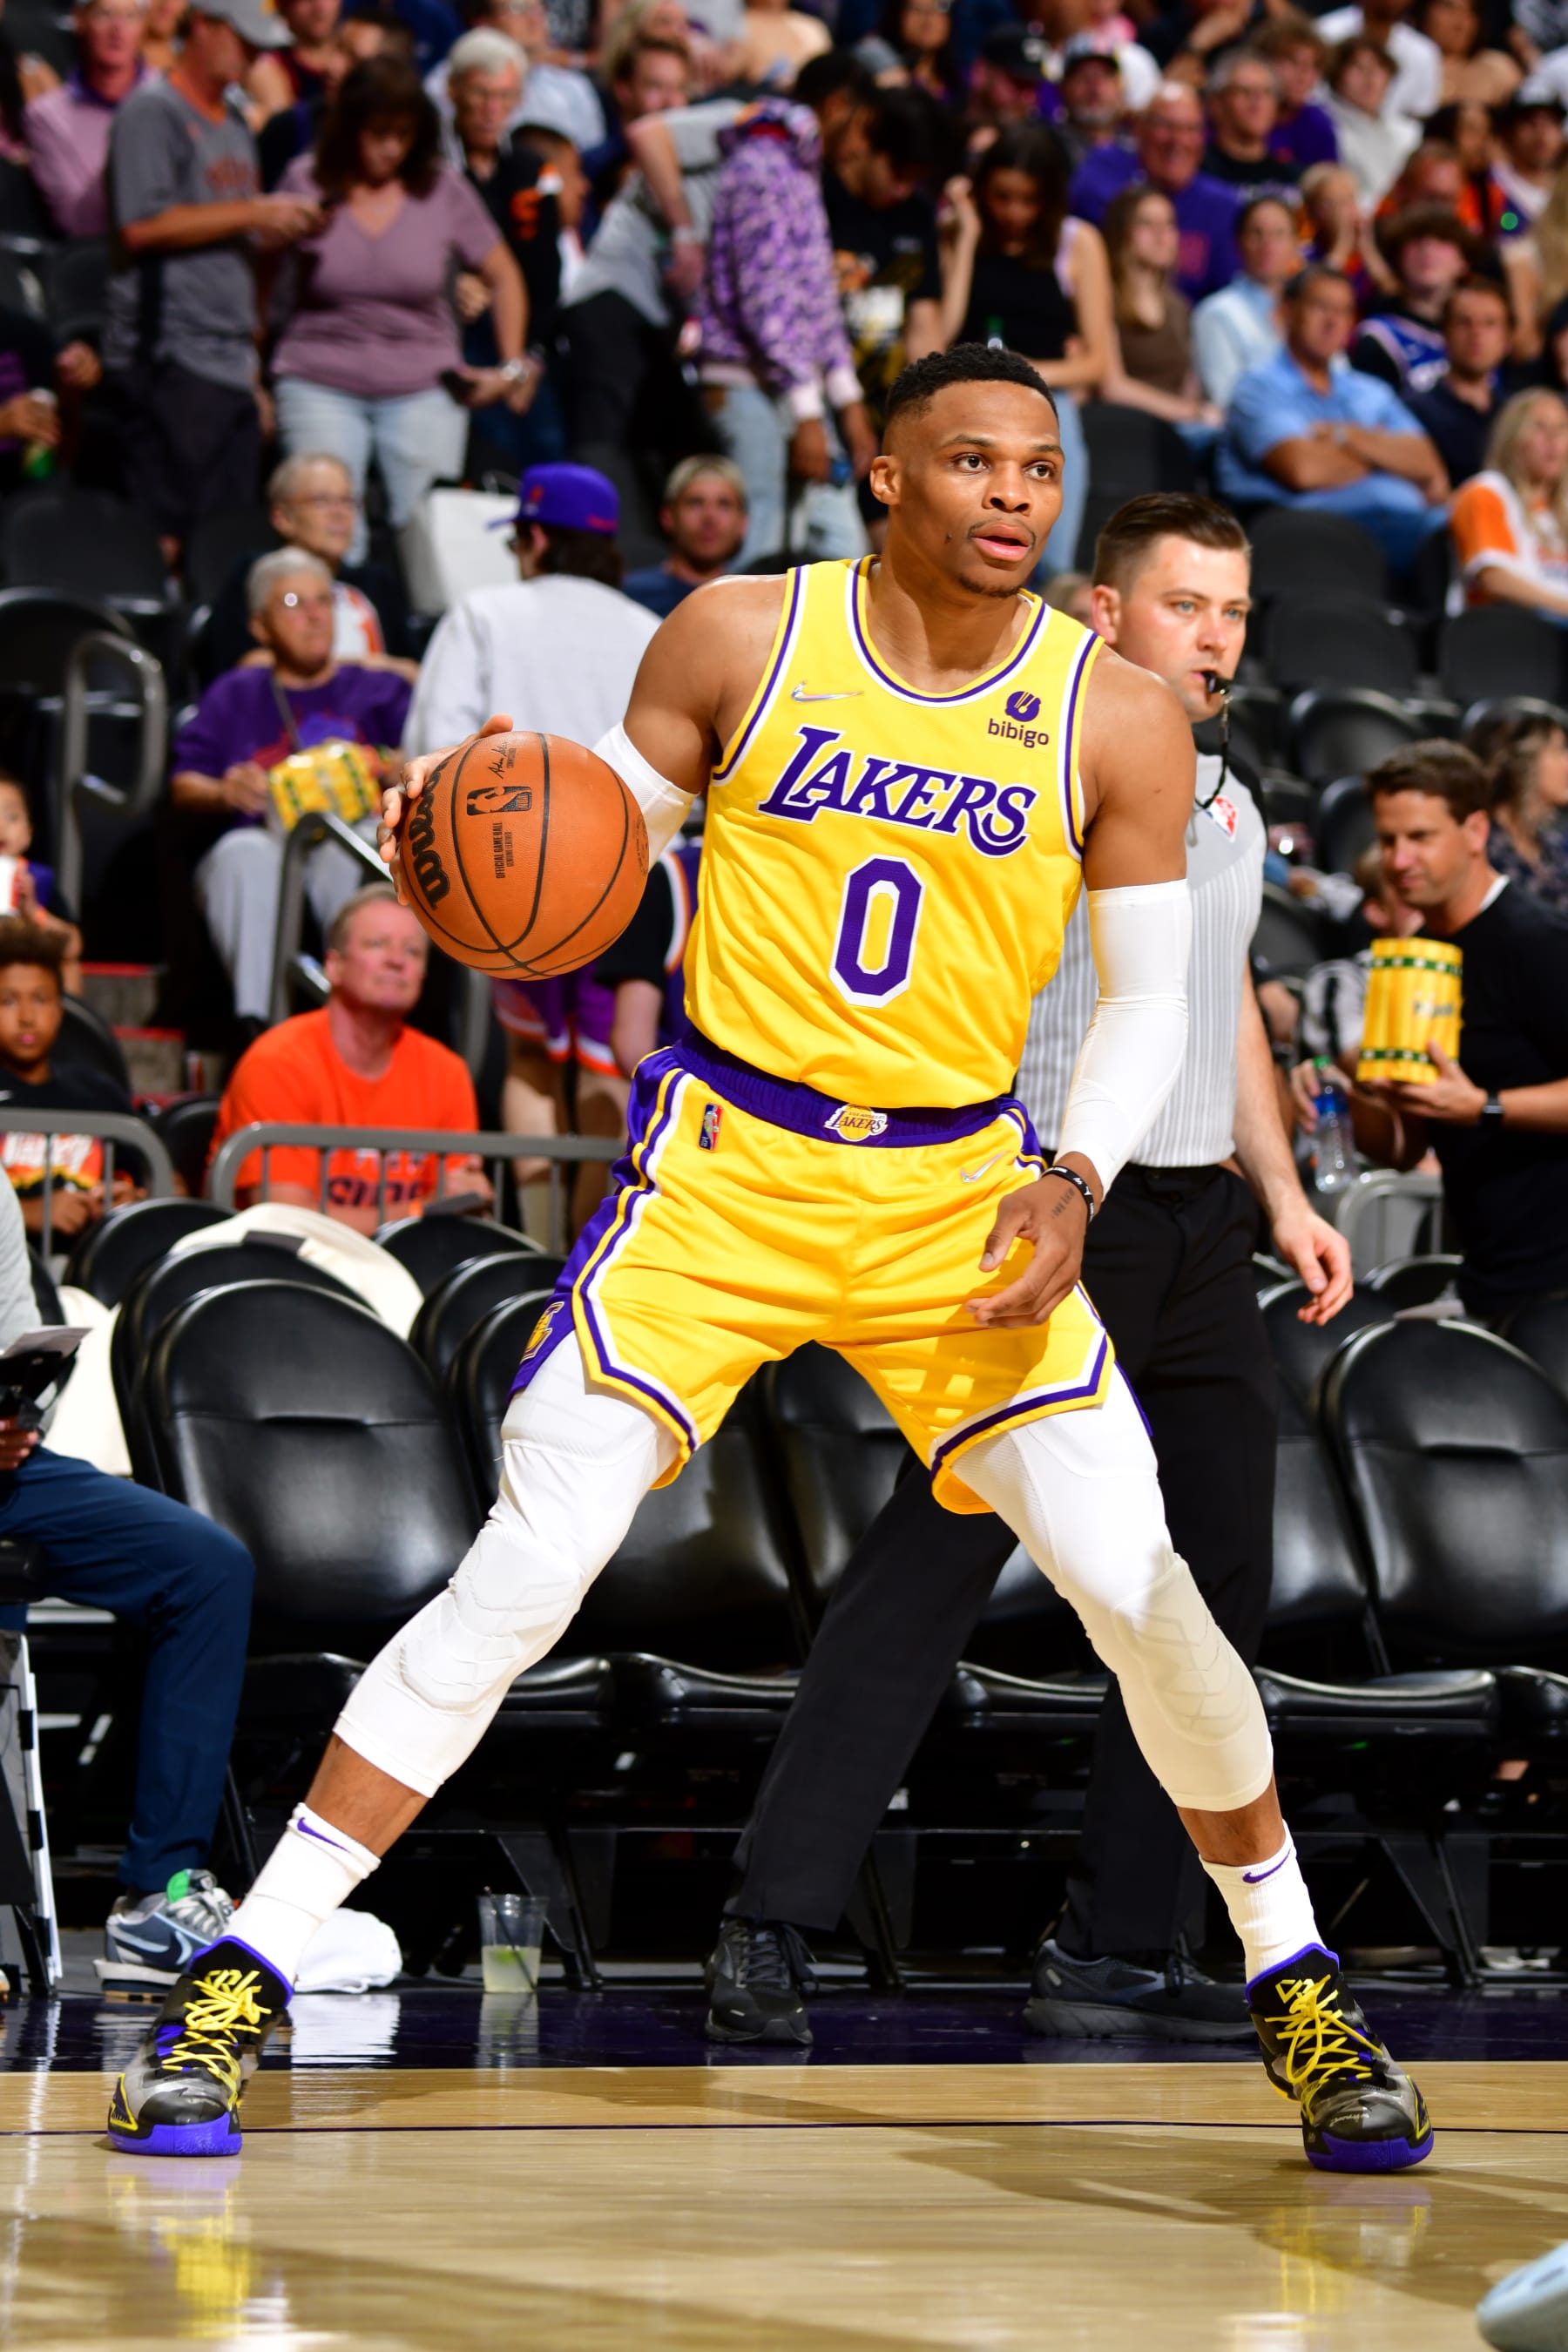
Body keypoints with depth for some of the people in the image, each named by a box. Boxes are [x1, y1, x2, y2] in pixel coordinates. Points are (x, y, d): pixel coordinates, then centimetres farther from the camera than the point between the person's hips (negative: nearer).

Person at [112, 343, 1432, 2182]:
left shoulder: (1117, 719, -3)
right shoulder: (740, 638, -5)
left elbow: (1148, 993, 4)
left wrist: (1077, 1178, -13)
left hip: (957, 1194, 1)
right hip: (721, 1169, -1)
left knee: (1141, 1591, -7)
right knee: (519, 1580, -10)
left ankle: (1295, 1984, 15)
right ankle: (236, 1986, -4)